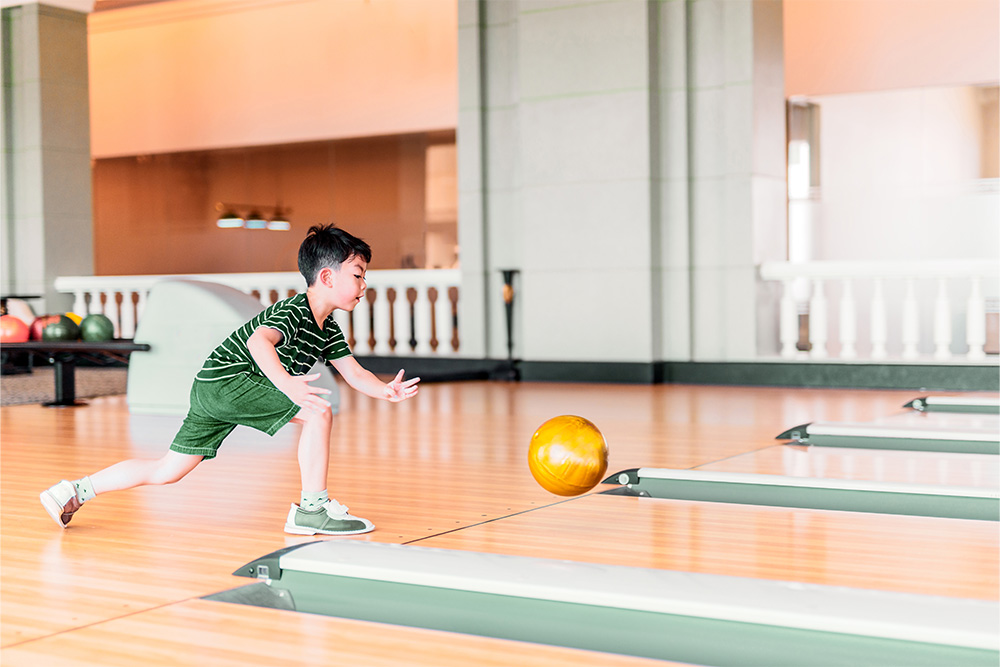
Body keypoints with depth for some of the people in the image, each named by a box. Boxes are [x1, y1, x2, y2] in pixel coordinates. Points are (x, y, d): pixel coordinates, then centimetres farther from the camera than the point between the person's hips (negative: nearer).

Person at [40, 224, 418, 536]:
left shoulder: (327, 329, 12)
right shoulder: (293, 311, -17)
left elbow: (354, 373, 13)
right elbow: (258, 341, -35)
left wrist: (387, 391, -5)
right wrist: (287, 384, -50)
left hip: (211, 392, 9)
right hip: (225, 379, -9)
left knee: (167, 471, 14)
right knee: (318, 411, -17)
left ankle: (77, 491, 21)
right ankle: (312, 509, -12)